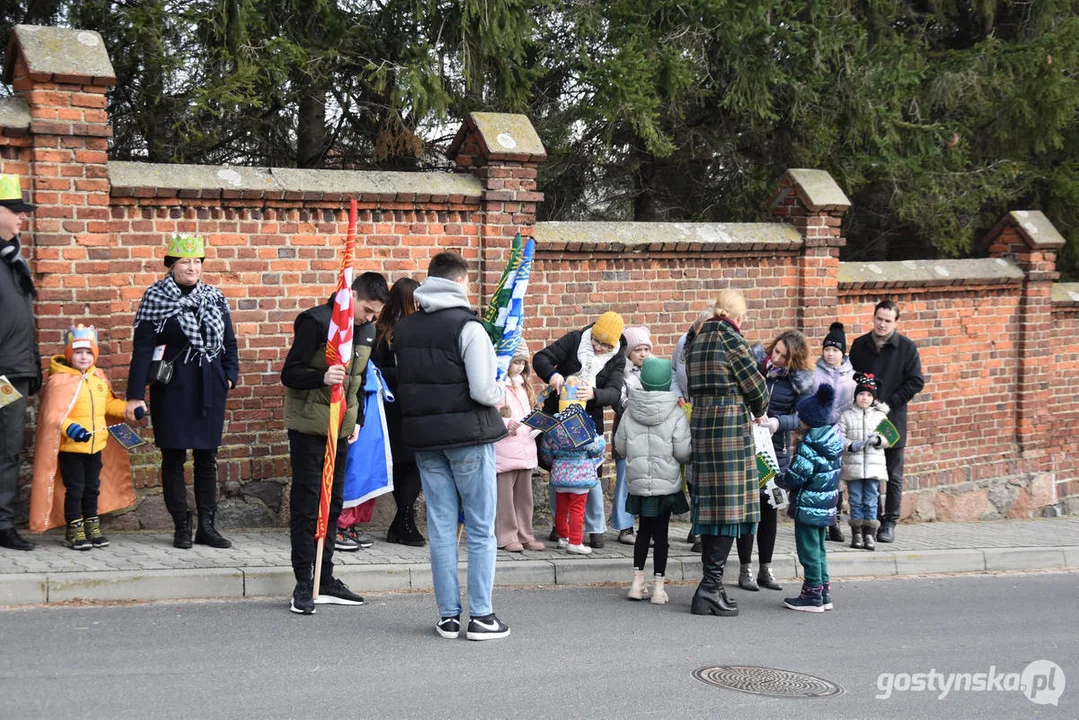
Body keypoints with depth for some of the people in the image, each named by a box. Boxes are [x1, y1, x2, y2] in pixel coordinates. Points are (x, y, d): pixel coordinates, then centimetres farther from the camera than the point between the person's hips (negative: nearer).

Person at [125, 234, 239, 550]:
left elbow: (229, 342, 13)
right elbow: (142, 348, -7)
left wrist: (230, 375, 0)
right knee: (173, 456, 3)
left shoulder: (215, 298, 7)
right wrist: (135, 395, -11)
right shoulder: (156, 298, -5)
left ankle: (206, 525, 14)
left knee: (207, 456, 7)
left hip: (209, 388, 4)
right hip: (172, 389, -3)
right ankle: (181, 526, 13)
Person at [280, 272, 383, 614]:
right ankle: (304, 585, 2)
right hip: (309, 427, -7)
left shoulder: (367, 330, 8)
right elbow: (289, 374, -16)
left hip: (341, 429, 7)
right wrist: (322, 377, -33)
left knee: (333, 504, 10)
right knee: (306, 505, -3)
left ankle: (325, 580, 17)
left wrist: (357, 419, 13)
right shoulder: (315, 321, -14)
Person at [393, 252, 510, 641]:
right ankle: (481, 615, 5)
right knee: (480, 528, 4)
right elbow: (484, 390, -18)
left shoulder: (403, 328, 8)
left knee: (440, 526, 10)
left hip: (423, 435, 5)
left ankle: (448, 616, 13)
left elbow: (402, 384, 6)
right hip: (468, 434, -5)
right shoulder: (467, 327, -12)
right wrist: (500, 394, 2)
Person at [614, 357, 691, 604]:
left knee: (644, 530, 16)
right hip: (667, 483, -3)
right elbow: (684, 452, -11)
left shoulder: (630, 413, -1)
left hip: (638, 482, 3)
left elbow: (620, 447, 6)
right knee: (661, 532, 4)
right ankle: (658, 586, 7)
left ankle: (637, 581, 15)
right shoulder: (676, 415, -10)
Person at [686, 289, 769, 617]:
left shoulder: (698, 341, 14)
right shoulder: (732, 341, -10)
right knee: (729, 508, -5)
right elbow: (756, 387, -6)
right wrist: (758, 410, 15)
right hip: (731, 427, -8)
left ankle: (710, 586, 13)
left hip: (702, 426, 8)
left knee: (710, 507, 10)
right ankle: (711, 586, -8)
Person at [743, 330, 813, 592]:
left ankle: (766, 569, 19)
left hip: (776, 448, 1)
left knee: (769, 507, 8)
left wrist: (776, 422, -26)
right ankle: (746, 569, 9)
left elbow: (802, 416, -9)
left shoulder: (801, 380, -4)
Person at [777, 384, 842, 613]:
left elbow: (796, 476, -20)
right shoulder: (834, 437, 5)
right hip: (826, 505, 9)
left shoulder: (809, 445, -21)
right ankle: (824, 592, 22)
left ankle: (812, 596, 6)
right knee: (819, 549, 17)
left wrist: (779, 480, 0)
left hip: (808, 506, -9)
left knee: (808, 550, 0)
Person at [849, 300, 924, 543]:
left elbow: (916, 382, -4)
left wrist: (889, 402, -11)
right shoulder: (859, 345, 7)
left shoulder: (907, 347, -1)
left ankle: (889, 522, 11)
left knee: (893, 476, 4)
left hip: (893, 420, -2)